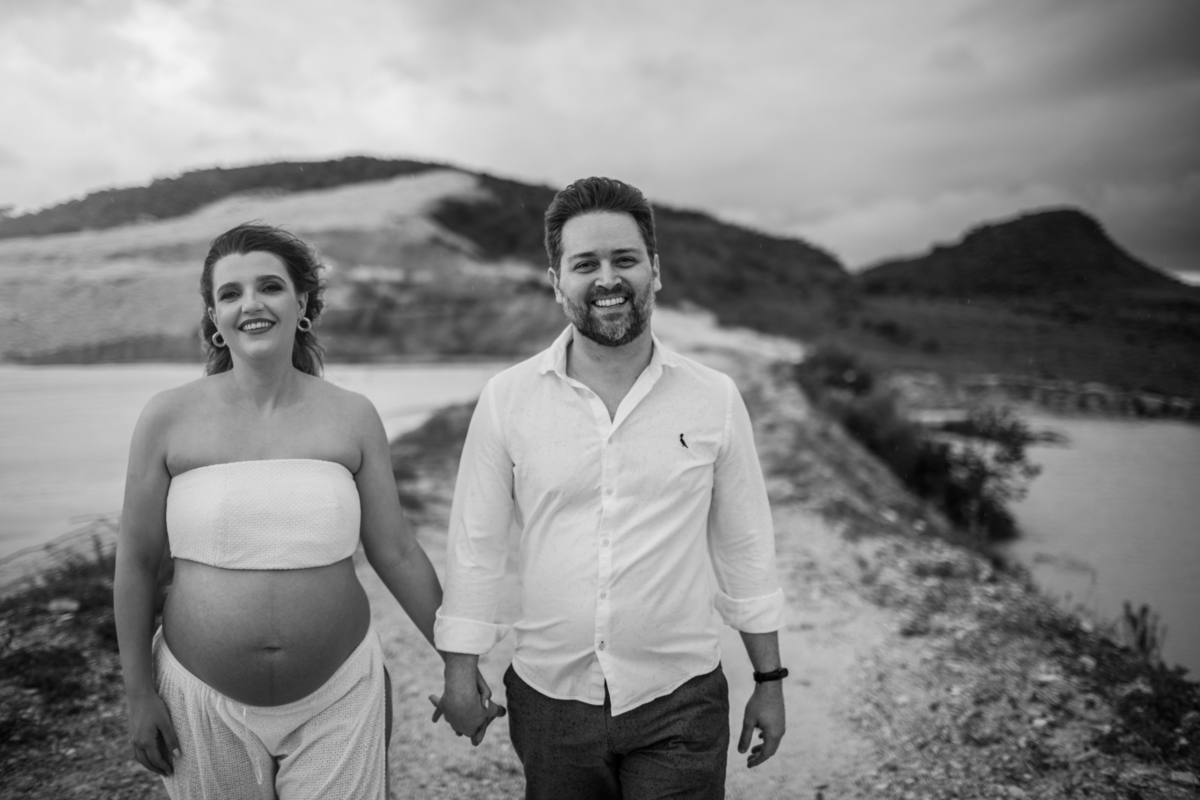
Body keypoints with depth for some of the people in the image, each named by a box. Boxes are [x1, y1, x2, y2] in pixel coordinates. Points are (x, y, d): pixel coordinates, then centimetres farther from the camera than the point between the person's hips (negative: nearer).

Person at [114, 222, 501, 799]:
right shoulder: (169, 418, -5)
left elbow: (397, 554, 1)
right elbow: (136, 563, 2)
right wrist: (139, 694, 2)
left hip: (337, 698, 0)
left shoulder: (351, 417, -4)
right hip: (205, 700, 0)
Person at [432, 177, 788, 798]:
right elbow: (475, 545, 0)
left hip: (679, 704, 0)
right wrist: (460, 673, 2)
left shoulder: (714, 400, -5)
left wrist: (769, 681, 6)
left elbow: (745, 550, 2)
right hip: (548, 700, 1)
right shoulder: (506, 399, -6)